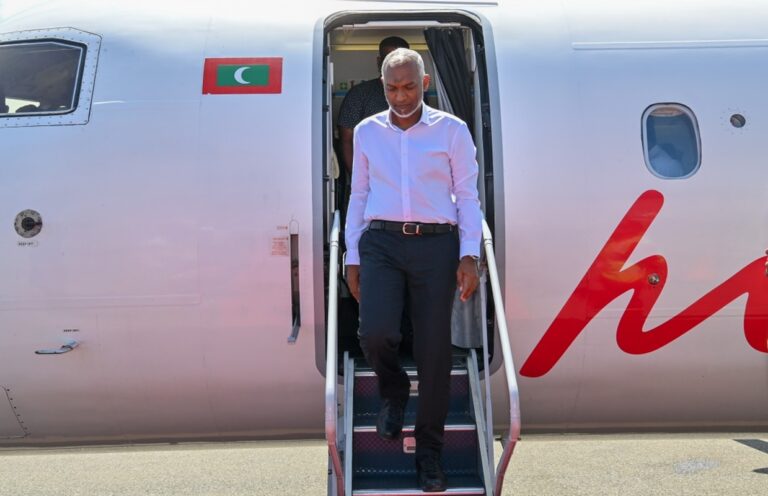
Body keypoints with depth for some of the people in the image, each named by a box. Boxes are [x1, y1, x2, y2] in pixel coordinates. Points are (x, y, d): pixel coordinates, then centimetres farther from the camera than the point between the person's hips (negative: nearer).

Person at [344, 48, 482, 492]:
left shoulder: (452, 130, 6)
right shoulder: (367, 132, 13)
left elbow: (468, 197, 5)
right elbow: (358, 197, 16)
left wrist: (469, 256, -5)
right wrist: (352, 257, 11)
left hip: (436, 244, -1)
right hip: (381, 243, 1)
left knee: (434, 349, -1)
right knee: (376, 331, -20)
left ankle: (430, 452, 16)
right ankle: (394, 391, 17)